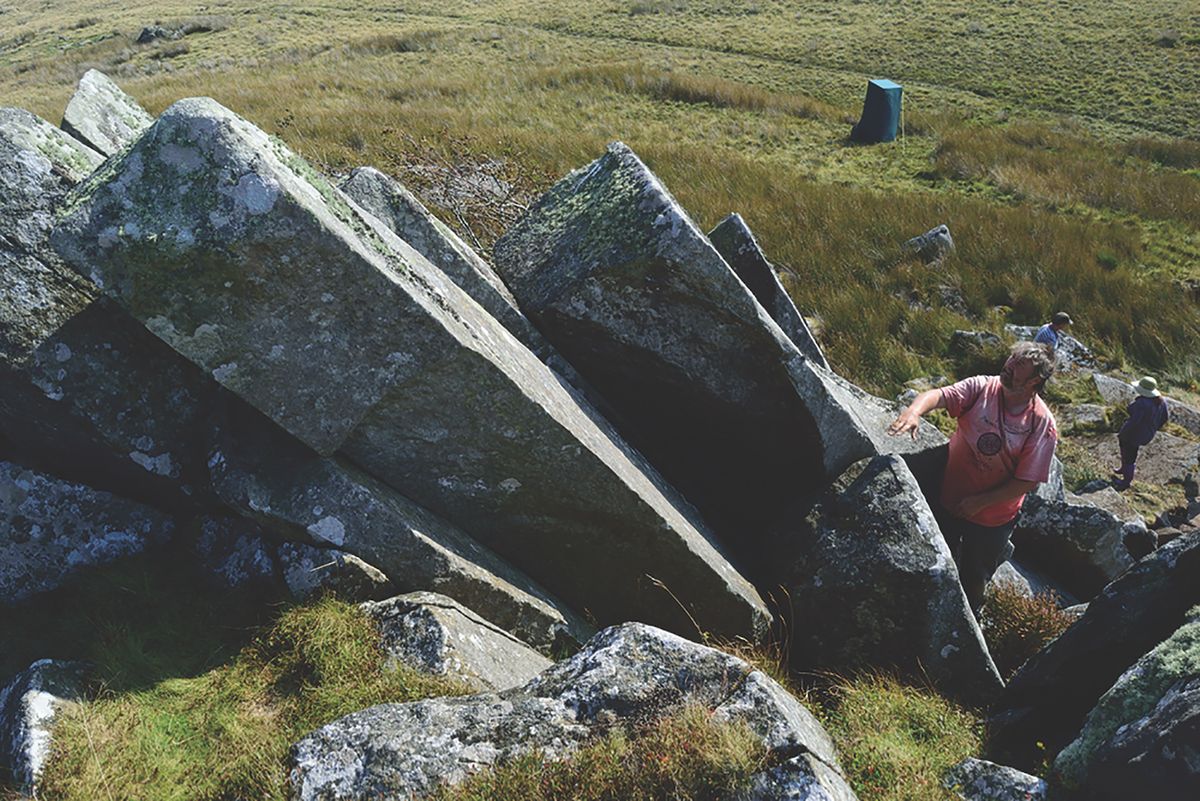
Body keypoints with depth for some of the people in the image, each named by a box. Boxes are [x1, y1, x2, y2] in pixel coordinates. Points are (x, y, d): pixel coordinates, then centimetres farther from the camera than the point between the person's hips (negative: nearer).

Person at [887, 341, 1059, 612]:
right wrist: (915, 410, -50)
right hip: (949, 500, 1)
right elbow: (939, 395, -28)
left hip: (992, 517, -1)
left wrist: (980, 501, -20)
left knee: (974, 579, 22)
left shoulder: (1042, 425, -20)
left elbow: (1027, 482, -18)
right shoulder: (981, 388, -15)